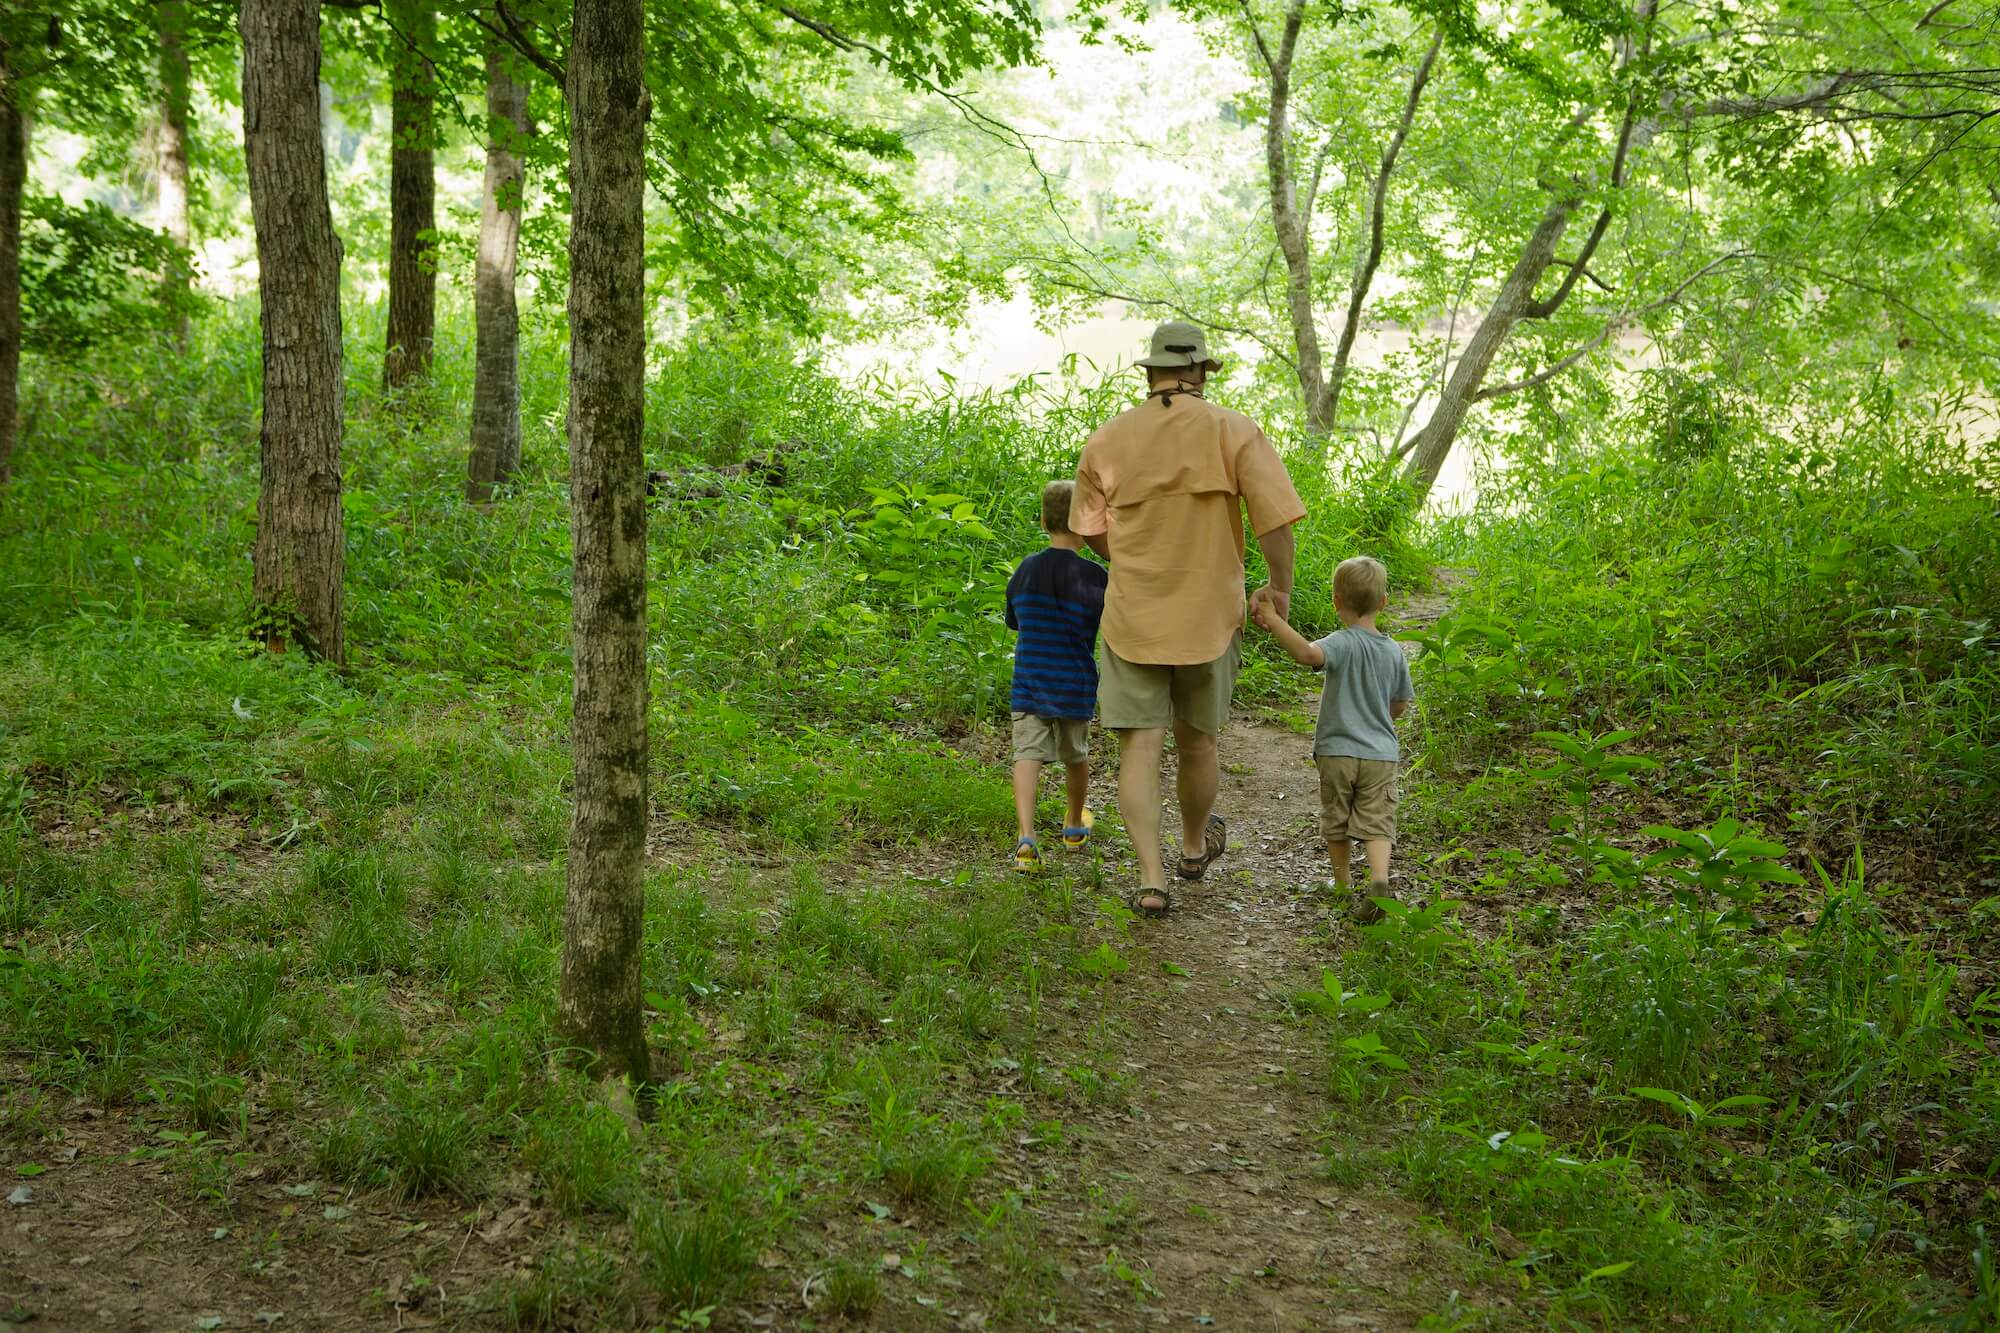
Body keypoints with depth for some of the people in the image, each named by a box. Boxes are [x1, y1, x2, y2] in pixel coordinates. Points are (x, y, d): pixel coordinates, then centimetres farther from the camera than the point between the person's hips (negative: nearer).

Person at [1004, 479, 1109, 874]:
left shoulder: (1024, 571, 3)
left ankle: (1026, 836, -27)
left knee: (1028, 754, -6)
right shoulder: (1092, 576, -10)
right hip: (1075, 686, -1)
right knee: (1076, 756, 20)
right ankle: (1076, 826, 42)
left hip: (1029, 683, 1)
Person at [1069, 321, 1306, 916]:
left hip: (1132, 616, 0)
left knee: (1139, 747, 1)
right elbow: (1275, 519, -12)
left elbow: (1092, 531, 10)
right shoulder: (1233, 431, -6)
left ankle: (1151, 878, -7)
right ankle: (1195, 846, 40)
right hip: (1210, 615, 0)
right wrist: (1280, 588, 3)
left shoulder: (1106, 440, -1)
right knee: (1198, 741, 18)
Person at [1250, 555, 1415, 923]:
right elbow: (1400, 707, 11)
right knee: (1376, 823, 1)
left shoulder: (1343, 644, -15)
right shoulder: (1394, 651, 2)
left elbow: (1309, 654, -38)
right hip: (1381, 753, 3)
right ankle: (1379, 879, -21)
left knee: (1336, 822, 15)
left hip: (1337, 751, -3)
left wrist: (1273, 621, -36)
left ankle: (1342, 884, 28)